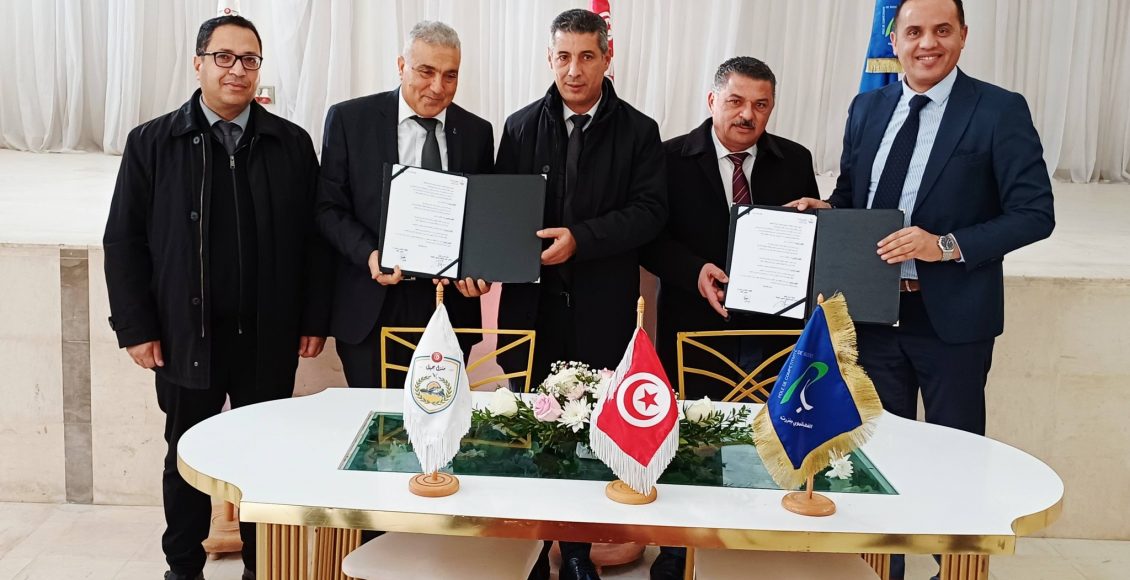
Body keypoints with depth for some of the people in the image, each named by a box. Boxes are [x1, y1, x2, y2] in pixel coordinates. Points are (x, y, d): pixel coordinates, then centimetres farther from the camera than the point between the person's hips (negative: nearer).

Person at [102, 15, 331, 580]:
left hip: (269, 337, 1)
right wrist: (136, 327, -4)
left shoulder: (291, 143, 2)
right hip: (186, 336, 0)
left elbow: (313, 236, 3)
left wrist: (314, 319, 0)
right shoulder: (152, 142, 0)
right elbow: (124, 241, 0)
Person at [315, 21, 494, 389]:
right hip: (371, 311, -1)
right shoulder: (349, 119, -1)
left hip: (449, 309, 2)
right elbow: (329, 208, 0)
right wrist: (368, 255, -17)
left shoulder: (477, 133, 6)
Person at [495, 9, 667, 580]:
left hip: (603, 307, -1)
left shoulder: (638, 131, 1)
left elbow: (649, 210, -7)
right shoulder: (520, 126, 8)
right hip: (532, 301, 2)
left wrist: (580, 238, -19)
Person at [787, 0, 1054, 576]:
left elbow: (1035, 213, -11)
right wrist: (824, 209, -4)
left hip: (952, 315, -4)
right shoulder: (868, 108, 7)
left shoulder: (1000, 111, -8)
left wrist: (949, 245, -22)